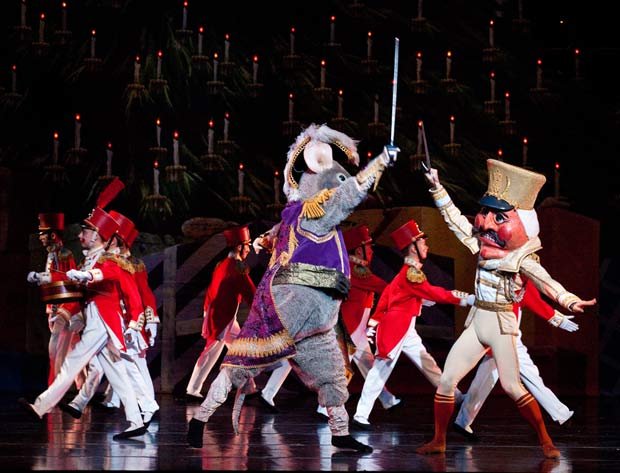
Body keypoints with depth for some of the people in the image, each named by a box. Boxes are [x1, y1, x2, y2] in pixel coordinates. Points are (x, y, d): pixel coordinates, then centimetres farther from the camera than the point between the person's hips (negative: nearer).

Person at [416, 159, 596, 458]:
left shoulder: (522, 259, -10)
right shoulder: (483, 246, 6)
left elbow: (547, 283, -22)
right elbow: (455, 219, 13)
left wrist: (569, 300, -39)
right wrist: (437, 189, 10)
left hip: (501, 325, -6)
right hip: (475, 324, 6)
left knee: (512, 387, -14)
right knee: (446, 380, 1)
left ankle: (546, 442, -3)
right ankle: (438, 441, 11)